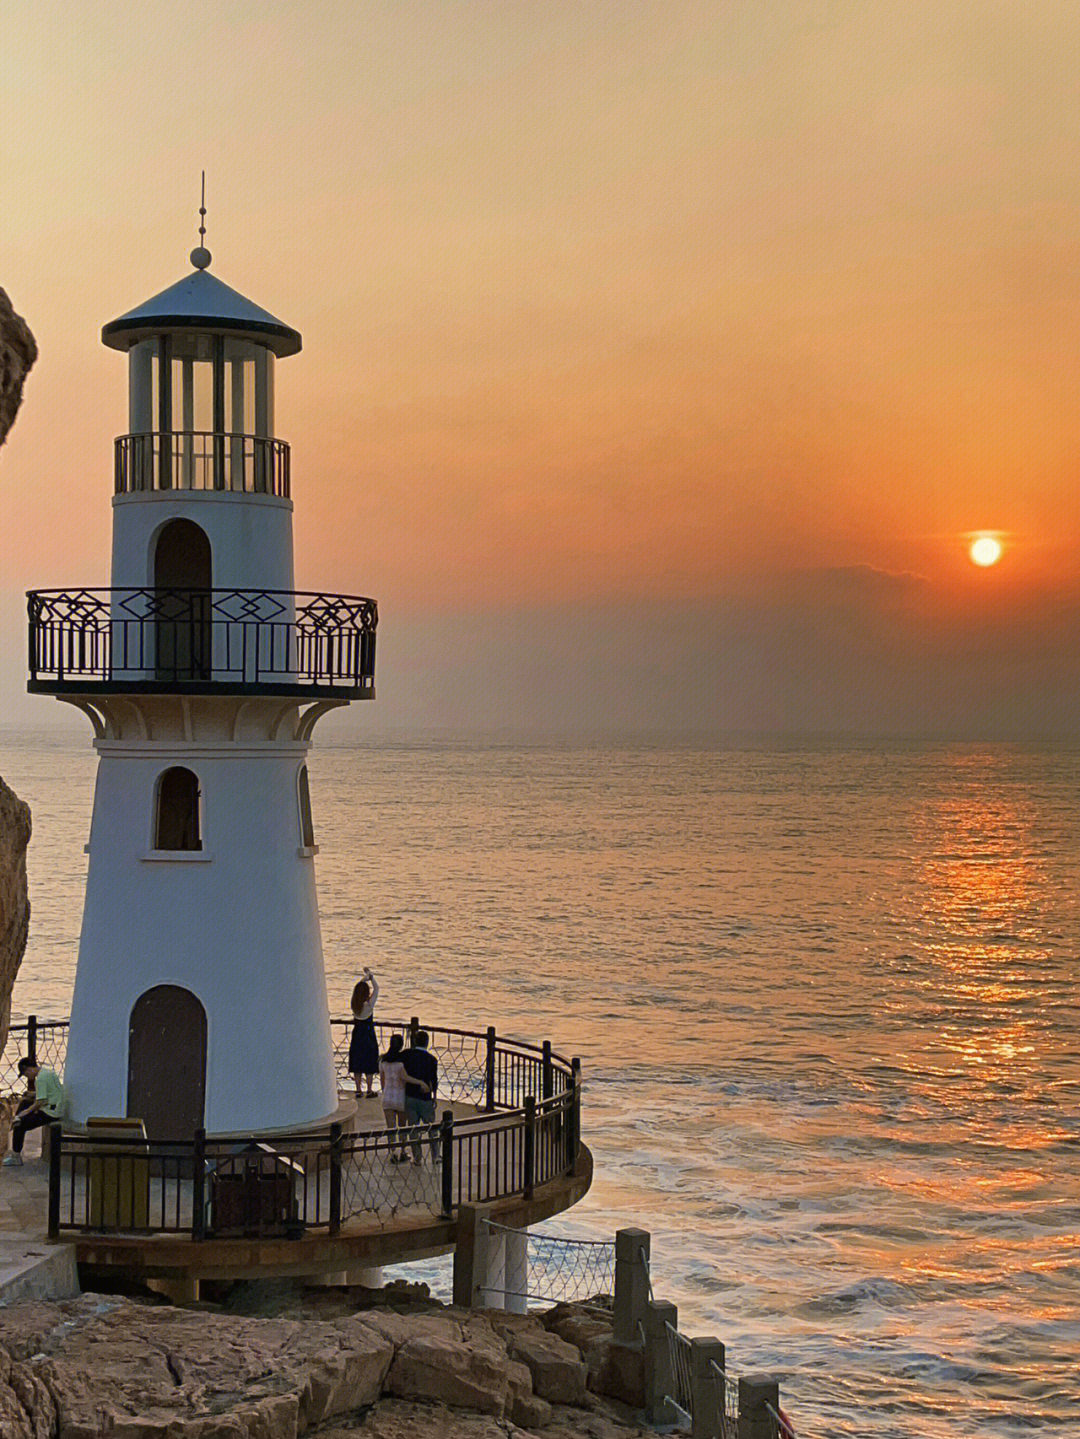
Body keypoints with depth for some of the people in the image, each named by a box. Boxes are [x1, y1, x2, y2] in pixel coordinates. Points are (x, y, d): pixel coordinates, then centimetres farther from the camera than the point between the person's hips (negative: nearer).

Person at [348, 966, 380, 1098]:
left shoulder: (354, 1005, -5)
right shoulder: (368, 1005, -17)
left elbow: (359, 986, 10)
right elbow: (376, 988, -8)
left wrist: (366, 976, 15)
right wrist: (370, 975, 0)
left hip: (357, 1036, 5)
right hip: (368, 1035, -5)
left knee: (357, 1063, 11)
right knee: (369, 1064, 5)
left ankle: (358, 1090, 15)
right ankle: (369, 1090, 9)